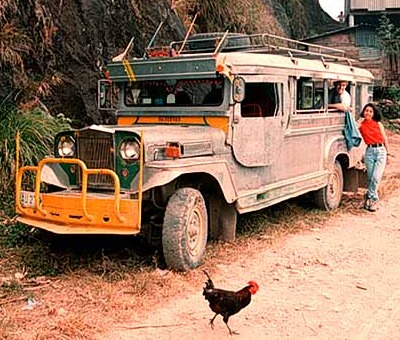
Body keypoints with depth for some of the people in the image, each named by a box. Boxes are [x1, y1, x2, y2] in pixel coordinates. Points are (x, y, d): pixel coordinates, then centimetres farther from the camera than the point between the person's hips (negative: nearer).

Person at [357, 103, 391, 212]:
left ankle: (369, 197, 2)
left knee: (376, 178, -11)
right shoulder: (361, 124, 7)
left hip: (381, 151, 0)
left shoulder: (378, 124, 9)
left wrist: (388, 154, 9)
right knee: (371, 178, 3)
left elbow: (385, 139, 11)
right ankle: (374, 199, 15)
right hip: (369, 151, 0)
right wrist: (360, 122, -5)